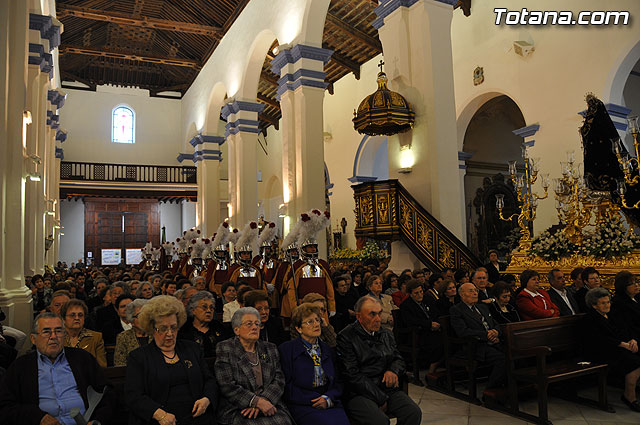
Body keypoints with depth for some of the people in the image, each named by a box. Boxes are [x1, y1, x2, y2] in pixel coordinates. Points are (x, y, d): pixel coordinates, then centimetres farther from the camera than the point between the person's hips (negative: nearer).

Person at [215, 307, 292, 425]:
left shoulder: (270, 349, 16)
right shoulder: (224, 349, 4)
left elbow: (279, 381, 6)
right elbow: (227, 386, -6)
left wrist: (263, 400, -12)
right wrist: (257, 401, -15)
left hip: (270, 407, 4)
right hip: (236, 410, -4)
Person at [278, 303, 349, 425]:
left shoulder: (327, 349, 17)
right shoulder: (286, 349, 2)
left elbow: (337, 383, 16)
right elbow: (286, 387, -3)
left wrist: (328, 398, -5)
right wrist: (316, 400, -10)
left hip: (330, 404, 4)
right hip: (303, 405, -4)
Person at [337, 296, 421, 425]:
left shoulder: (386, 334, 16)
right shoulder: (346, 338, -6)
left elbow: (398, 359, 21)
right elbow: (352, 375, -12)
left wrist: (393, 371, -5)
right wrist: (380, 399, -13)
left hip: (387, 389, 6)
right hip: (359, 394, -6)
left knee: (414, 413, -18)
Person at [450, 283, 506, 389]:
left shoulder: (482, 306, 24)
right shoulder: (456, 310, 0)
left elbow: (496, 324, 24)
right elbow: (463, 332, -13)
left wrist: (496, 332, -1)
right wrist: (486, 335, -14)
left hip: (494, 343, 7)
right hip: (478, 346, -7)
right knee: (502, 359, -28)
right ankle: (490, 391, -12)